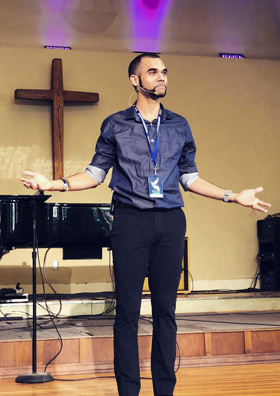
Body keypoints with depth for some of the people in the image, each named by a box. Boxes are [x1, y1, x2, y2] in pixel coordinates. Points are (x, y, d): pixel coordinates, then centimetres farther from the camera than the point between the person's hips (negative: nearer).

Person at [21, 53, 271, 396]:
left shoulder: (179, 126, 14)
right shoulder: (115, 125, 8)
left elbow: (189, 177, 19)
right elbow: (96, 173, 8)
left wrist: (233, 196, 16)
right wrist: (53, 184, -5)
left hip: (170, 223, 2)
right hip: (131, 220, -2)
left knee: (165, 309, 5)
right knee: (128, 310, -1)